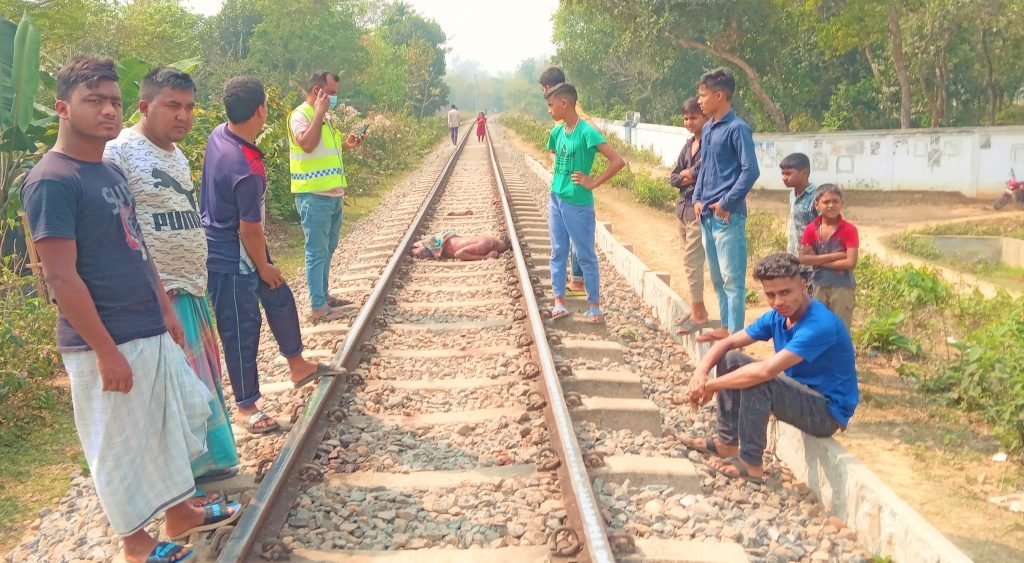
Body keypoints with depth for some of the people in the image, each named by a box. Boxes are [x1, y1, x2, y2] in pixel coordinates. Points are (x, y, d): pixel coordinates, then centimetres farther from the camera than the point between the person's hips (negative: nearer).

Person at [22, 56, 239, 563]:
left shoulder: (112, 171, 9)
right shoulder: (52, 180, -18)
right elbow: (62, 278, -21)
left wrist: (166, 312, 17)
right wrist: (106, 351, -20)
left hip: (151, 332, 9)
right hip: (108, 344, -9)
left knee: (174, 422, 20)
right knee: (121, 445, 8)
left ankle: (181, 513, 37)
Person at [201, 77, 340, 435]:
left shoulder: (219, 135, -4)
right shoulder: (248, 170, -32)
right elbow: (249, 230, -24)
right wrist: (264, 267, -7)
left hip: (222, 242, 10)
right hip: (230, 260, -10)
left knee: (280, 300, 21)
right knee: (241, 331, 3)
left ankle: (298, 366, 39)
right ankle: (246, 406, 19)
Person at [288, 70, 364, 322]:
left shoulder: (326, 118, 15)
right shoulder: (301, 115, -12)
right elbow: (307, 144, -29)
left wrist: (346, 145, 10)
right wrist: (319, 112, -23)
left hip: (332, 195, 9)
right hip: (314, 197, -9)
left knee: (327, 249, 17)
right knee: (317, 251, -6)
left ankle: (324, 295, 29)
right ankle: (318, 307, -2)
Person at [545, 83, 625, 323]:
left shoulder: (586, 132, -17)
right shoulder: (557, 132, 5)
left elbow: (618, 161, -22)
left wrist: (593, 183, -15)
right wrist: (557, 179, 12)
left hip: (578, 203, -7)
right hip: (555, 199, 7)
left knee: (586, 255, 3)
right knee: (558, 252, 9)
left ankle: (594, 304, 13)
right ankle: (559, 301, 17)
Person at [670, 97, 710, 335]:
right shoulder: (689, 144, 13)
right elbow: (673, 178, 12)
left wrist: (689, 173, -6)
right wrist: (684, 179, -8)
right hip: (683, 207, 8)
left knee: (691, 262, -7)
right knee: (691, 261, 13)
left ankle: (699, 314, 1)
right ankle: (696, 308, 22)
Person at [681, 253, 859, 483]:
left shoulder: (820, 325, -29)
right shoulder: (777, 317, -3)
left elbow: (765, 371, -37)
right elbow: (727, 343, 0)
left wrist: (711, 385, -27)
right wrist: (701, 372, -21)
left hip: (828, 411, -9)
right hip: (799, 393, 9)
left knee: (757, 380, -30)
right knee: (731, 359, 2)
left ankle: (750, 464, -16)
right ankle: (726, 443, 7)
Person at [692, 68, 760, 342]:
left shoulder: (737, 128, -12)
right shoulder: (707, 128, 13)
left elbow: (751, 170, -16)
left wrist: (727, 202, -15)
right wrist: (698, 199, 10)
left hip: (727, 216, -9)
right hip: (707, 214, 9)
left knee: (732, 277, -5)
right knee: (717, 276, 16)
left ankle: (736, 334, 0)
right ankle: (726, 327, 26)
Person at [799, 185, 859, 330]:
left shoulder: (849, 229, -10)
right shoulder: (811, 229, -1)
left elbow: (850, 263, -17)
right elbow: (803, 258, -12)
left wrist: (818, 260, -13)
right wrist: (835, 255, -19)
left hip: (842, 286, -3)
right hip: (819, 285, 3)